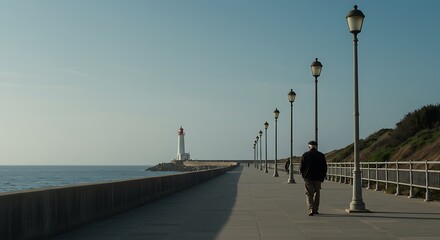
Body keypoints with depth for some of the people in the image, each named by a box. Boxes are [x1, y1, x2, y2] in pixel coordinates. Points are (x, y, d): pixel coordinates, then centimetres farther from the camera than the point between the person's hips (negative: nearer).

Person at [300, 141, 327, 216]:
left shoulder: (305, 155, -3)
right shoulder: (321, 155, 3)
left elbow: (301, 167, -3)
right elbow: (325, 168, 4)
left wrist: (303, 175, 12)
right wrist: (322, 177, 13)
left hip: (308, 178, -2)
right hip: (318, 178, 2)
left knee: (309, 194, 0)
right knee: (317, 193, 15)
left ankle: (311, 209, -16)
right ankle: (315, 209, 20)